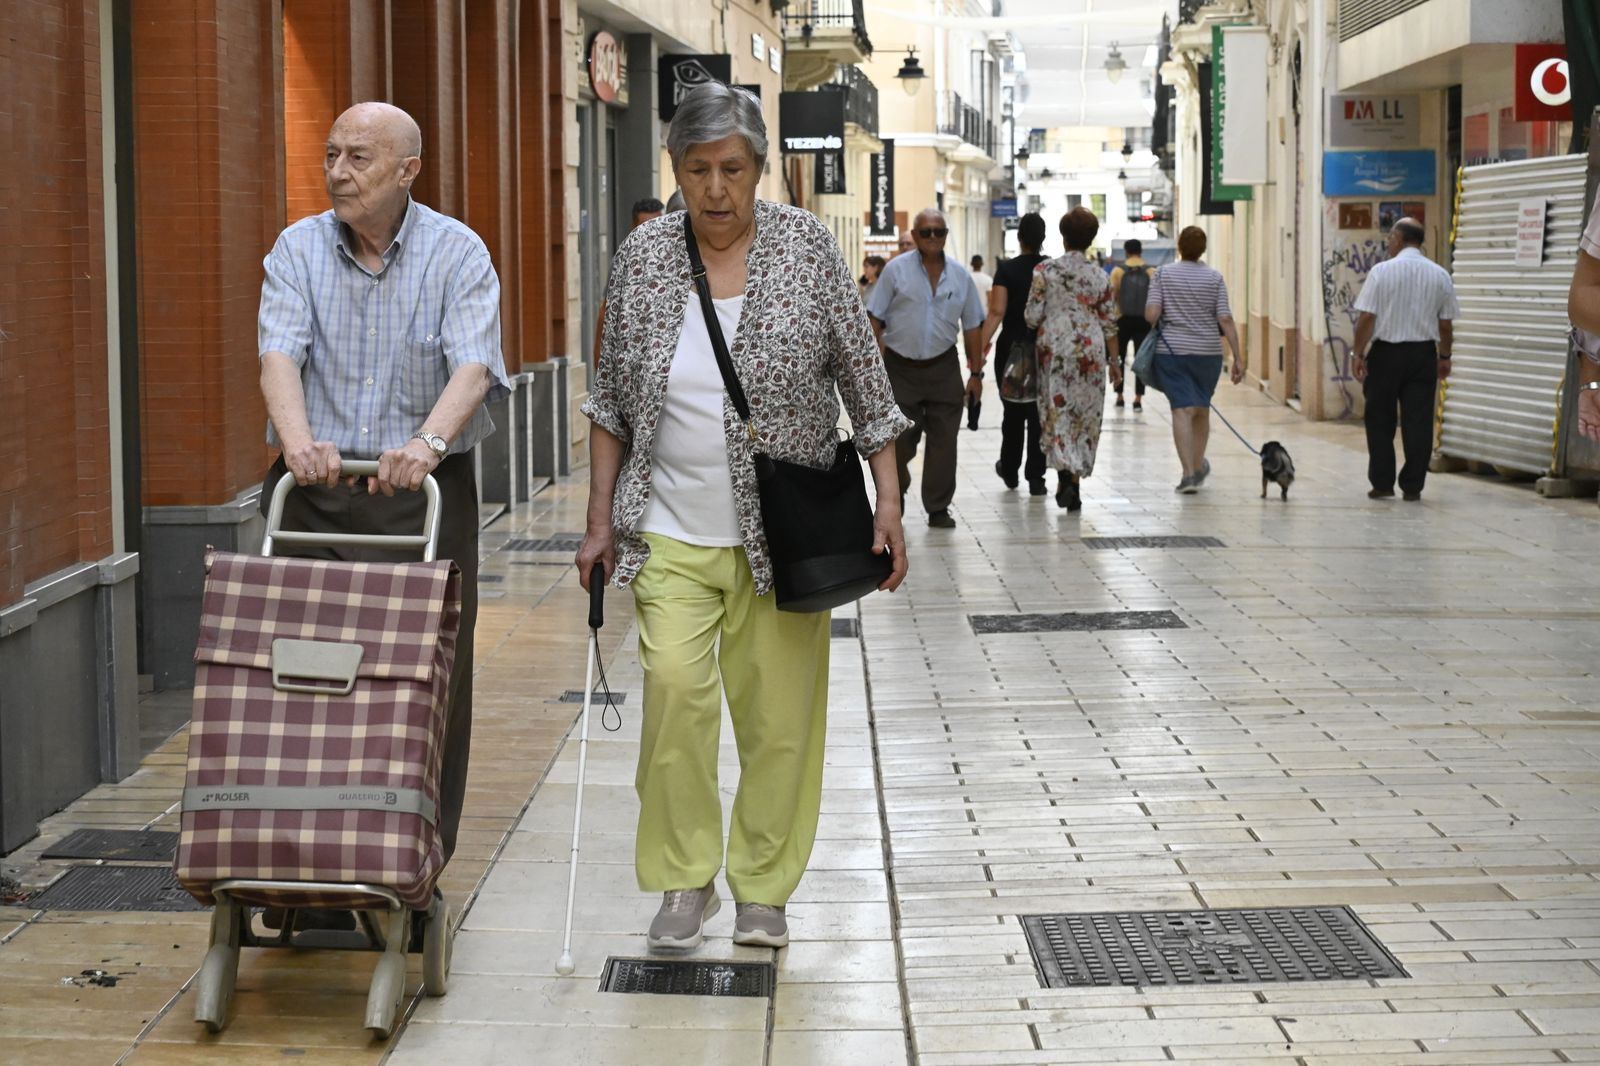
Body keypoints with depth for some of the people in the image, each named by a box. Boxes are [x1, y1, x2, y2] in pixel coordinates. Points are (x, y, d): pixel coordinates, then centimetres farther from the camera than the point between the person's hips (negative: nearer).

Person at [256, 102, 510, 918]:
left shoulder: (457, 254, -1)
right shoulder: (298, 249, 5)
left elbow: (473, 365, -16)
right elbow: (280, 353, -11)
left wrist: (429, 440, -36)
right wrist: (297, 438, -31)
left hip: (425, 491, -1)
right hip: (313, 490, 2)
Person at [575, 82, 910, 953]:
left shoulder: (806, 247, -2)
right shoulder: (643, 257, 2)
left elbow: (864, 383, 1)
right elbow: (612, 401, 10)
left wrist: (888, 503, -5)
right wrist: (600, 520, 6)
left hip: (780, 536, 0)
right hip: (672, 531, 1)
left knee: (779, 712, 1)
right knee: (674, 687, -16)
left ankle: (763, 888, 17)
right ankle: (684, 881, -2)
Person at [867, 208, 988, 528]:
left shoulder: (960, 275, 5)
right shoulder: (896, 270, -4)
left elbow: (972, 326, 10)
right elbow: (875, 320, -3)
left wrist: (976, 372, 7)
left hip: (943, 368, 2)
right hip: (901, 367, -2)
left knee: (943, 441, 2)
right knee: (899, 441, 3)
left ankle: (938, 509, 12)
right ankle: (895, 498, 27)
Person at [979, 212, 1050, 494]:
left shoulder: (1007, 270, -6)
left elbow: (997, 312, -14)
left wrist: (981, 346, -16)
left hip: (1012, 349, -1)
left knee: (1013, 411, 14)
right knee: (1039, 412, 3)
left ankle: (1010, 470, 28)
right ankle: (1036, 478, -1)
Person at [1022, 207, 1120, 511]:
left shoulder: (1045, 271, -5)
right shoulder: (1100, 276, 1)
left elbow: (1032, 317, -6)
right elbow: (1109, 323, 4)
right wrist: (1114, 361, 12)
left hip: (1054, 347, -1)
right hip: (1090, 350, 1)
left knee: (1057, 411, 2)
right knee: (1085, 413, 9)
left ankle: (1065, 473, -18)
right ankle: (1075, 485, 11)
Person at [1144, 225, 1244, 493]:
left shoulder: (1163, 274, -3)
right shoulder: (1214, 278, -2)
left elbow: (1151, 315, -10)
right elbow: (1226, 320, -6)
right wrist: (1238, 358, -3)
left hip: (1171, 351, -1)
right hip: (1207, 352, 1)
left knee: (1182, 410, -3)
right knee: (1202, 409, 17)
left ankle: (1189, 472, -13)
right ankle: (1198, 466, 30)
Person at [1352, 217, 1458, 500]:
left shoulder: (1382, 271, -9)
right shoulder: (1440, 275, 2)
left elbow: (1367, 318, -11)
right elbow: (1445, 324, 6)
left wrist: (1360, 354, -4)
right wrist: (1444, 357, 17)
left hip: (1386, 352, -3)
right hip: (1423, 353, 3)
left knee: (1380, 422, 8)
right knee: (1418, 422, 4)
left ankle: (1382, 483, 8)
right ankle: (1412, 486, 4)